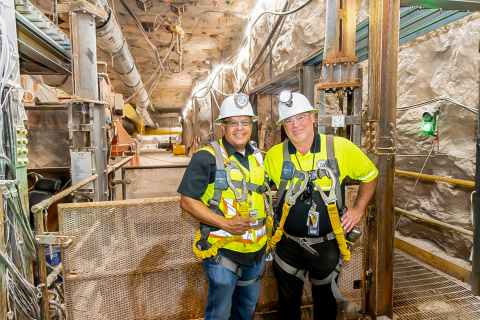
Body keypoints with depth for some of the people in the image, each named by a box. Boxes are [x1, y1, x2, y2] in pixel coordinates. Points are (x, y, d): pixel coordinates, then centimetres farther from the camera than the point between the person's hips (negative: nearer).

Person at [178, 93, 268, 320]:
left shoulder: (259, 158, 6)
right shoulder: (207, 157, -14)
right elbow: (187, 201, -15)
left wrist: (265, 225, 8)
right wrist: (225, 223, -22)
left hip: (256, 250, 6)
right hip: (223, 250, -6)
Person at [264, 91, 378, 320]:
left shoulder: (341, 148, -12)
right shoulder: (274, 155, -9)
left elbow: (370, 176, 5)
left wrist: (358, 209, -1)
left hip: (327, 245, 0)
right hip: (288, 244, 1)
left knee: (325, 301, 23)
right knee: (288, 301, 19)